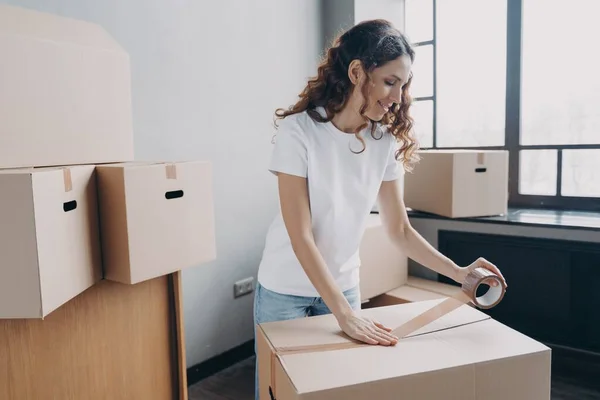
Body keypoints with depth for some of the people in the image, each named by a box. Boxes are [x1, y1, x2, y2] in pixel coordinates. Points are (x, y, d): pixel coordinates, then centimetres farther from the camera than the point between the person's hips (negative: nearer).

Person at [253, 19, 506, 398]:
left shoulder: (386, 140, -8)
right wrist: (346, 314, -26)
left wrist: (458, 272, -14)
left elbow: (400, 229, -2)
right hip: (286, 288, -3)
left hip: (344, 285, 4)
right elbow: (300, 236, -23)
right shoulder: (299, 130, -22)